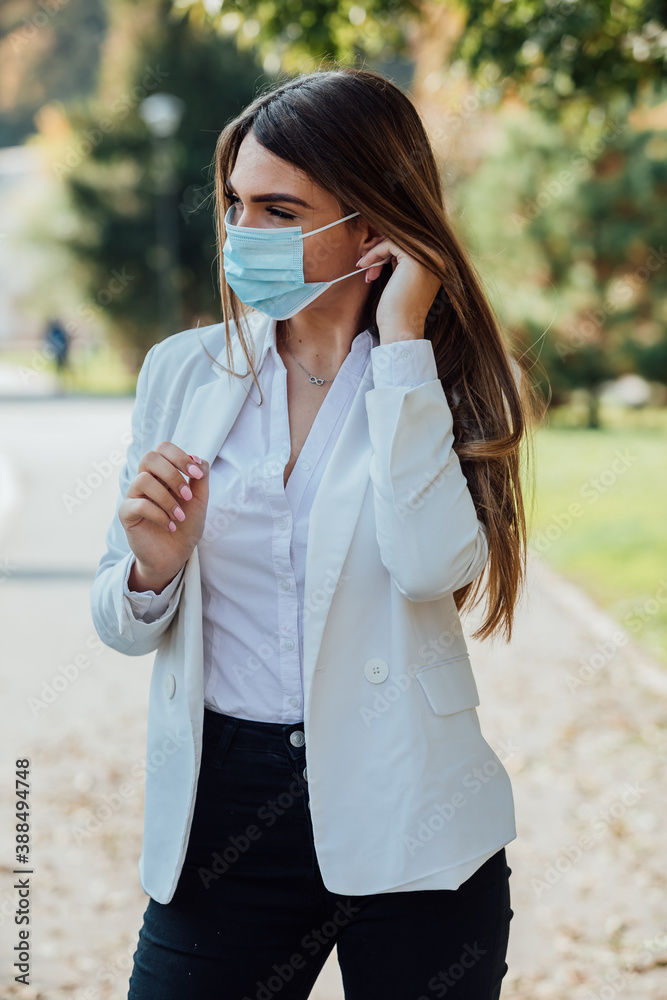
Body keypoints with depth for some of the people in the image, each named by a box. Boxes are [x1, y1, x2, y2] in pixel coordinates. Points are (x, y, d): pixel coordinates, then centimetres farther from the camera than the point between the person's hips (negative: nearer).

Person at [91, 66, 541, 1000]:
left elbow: (432, 564, -24)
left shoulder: (443, 377, -3)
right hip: (223, 809, 2)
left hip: (406, 823, -2)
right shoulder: (183, 371, 3)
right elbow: (125, 628, 8)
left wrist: (401, 343, -17)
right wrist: (153, 569, -14)